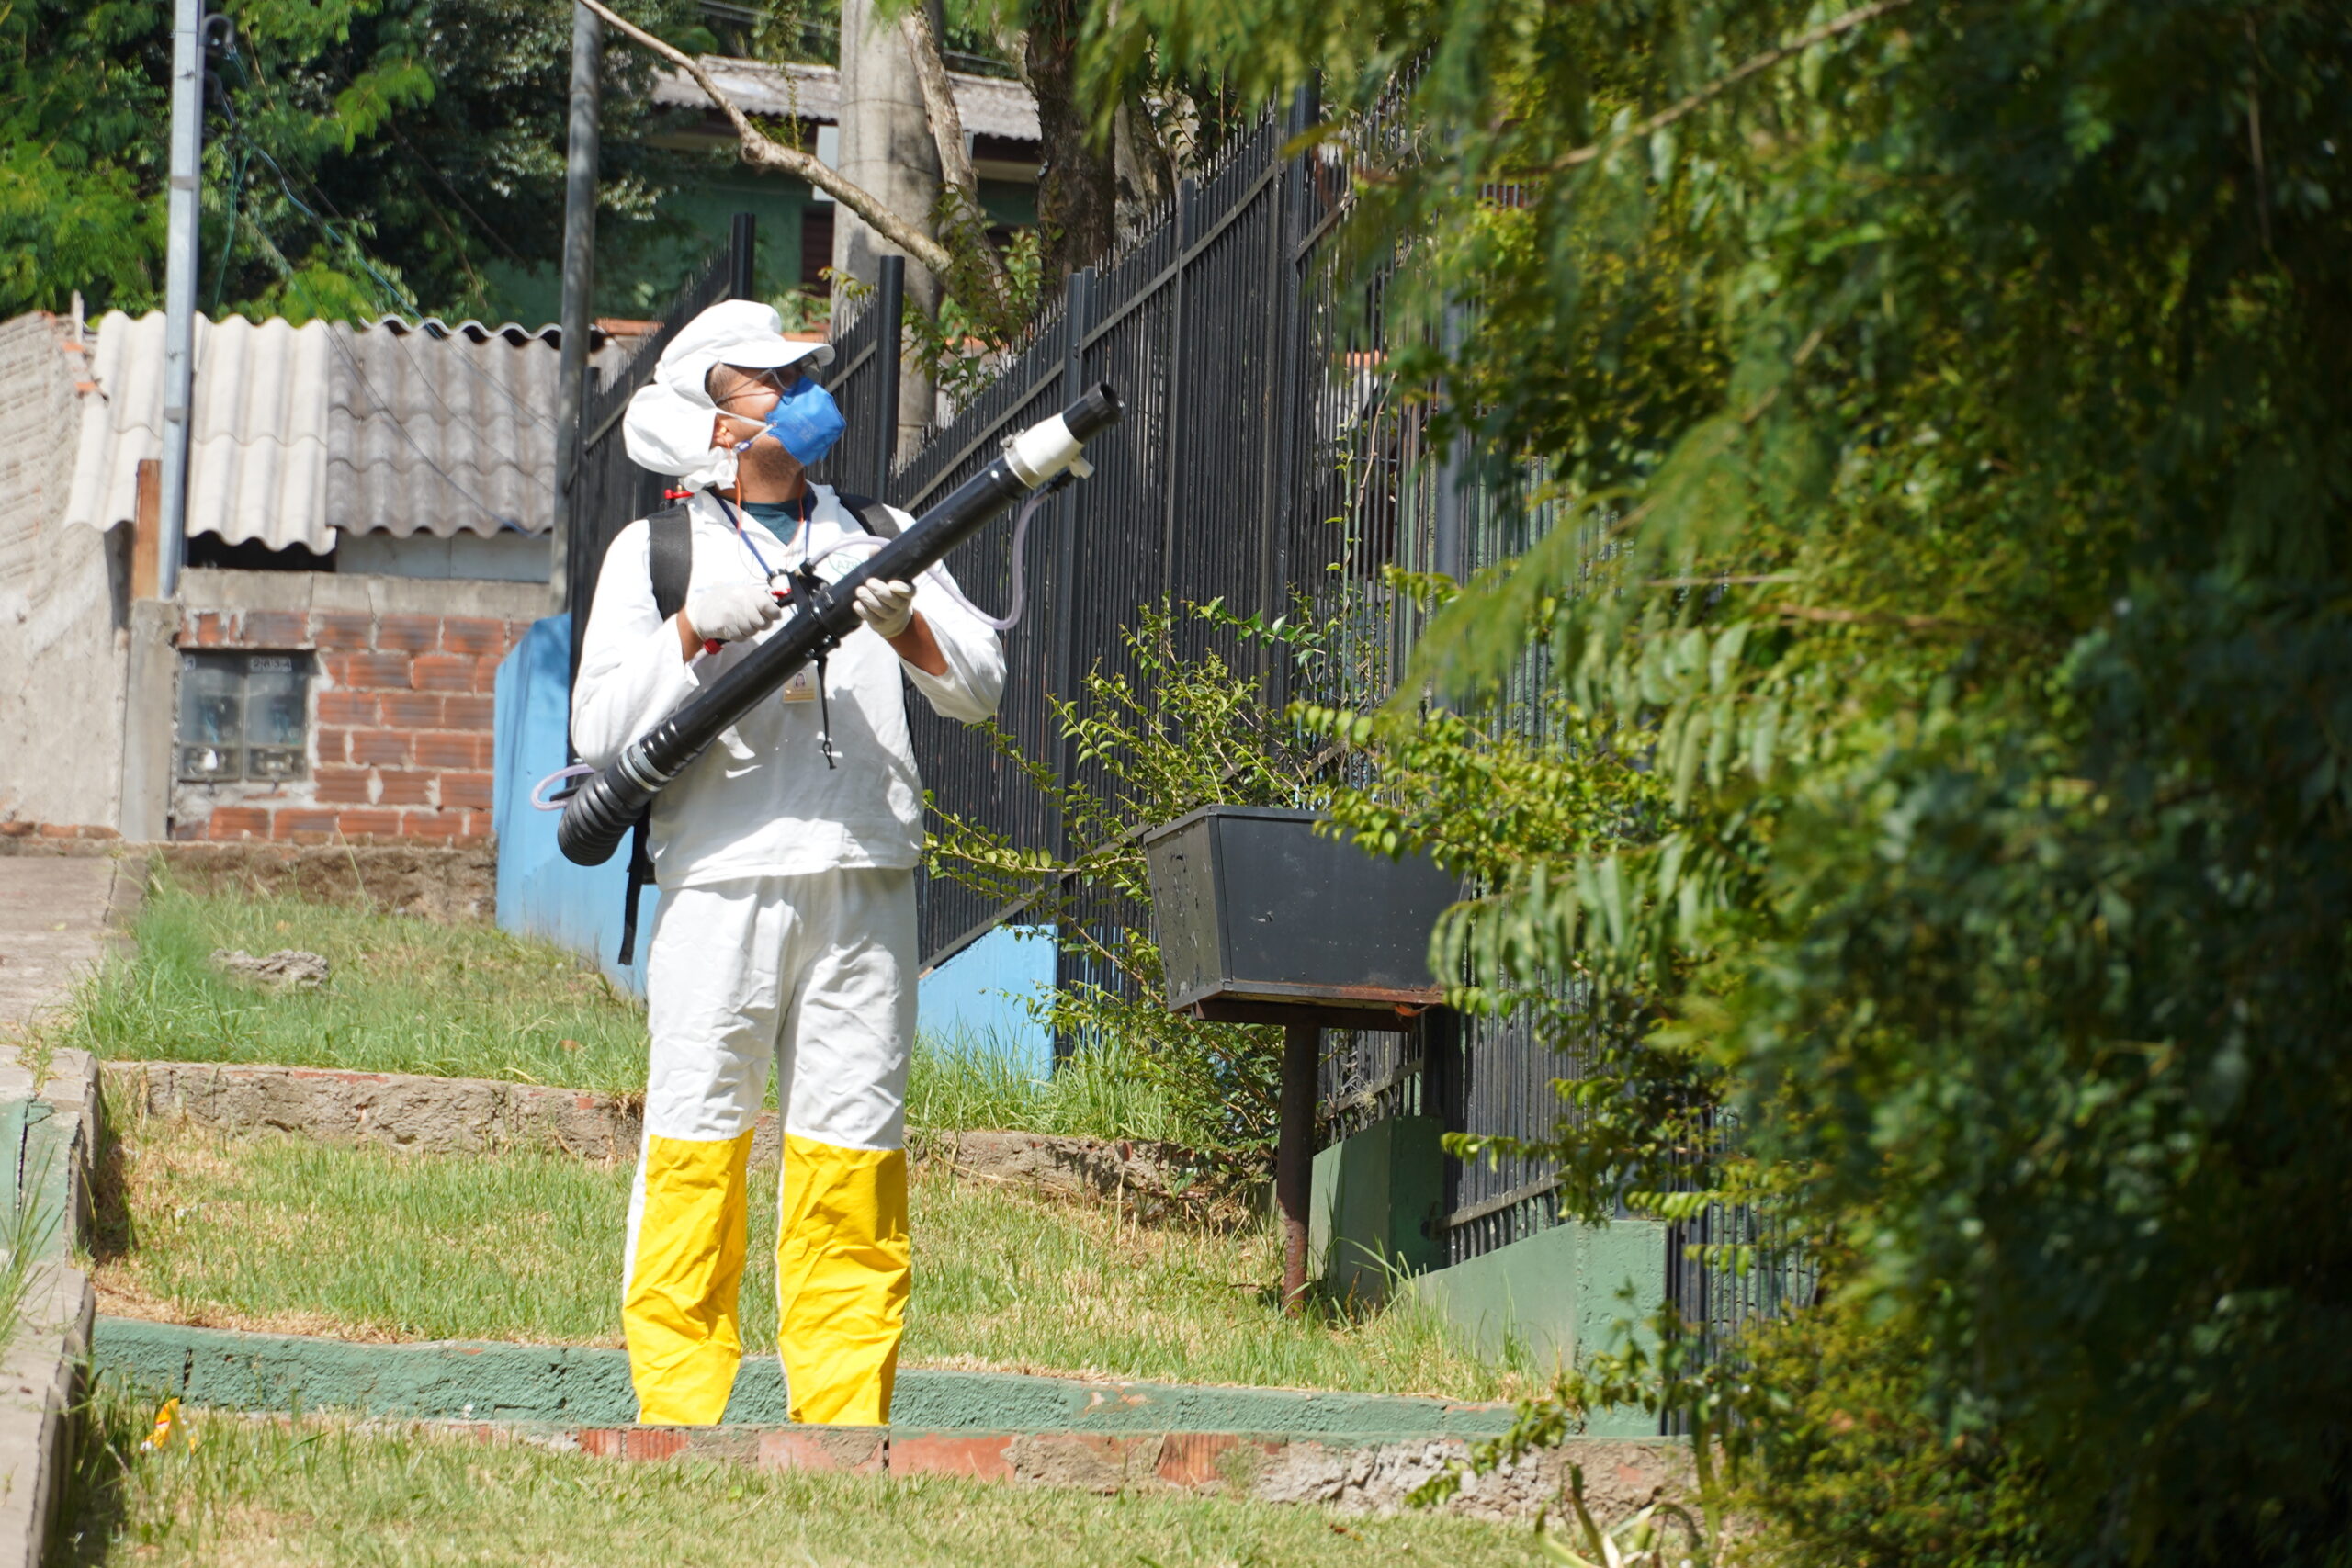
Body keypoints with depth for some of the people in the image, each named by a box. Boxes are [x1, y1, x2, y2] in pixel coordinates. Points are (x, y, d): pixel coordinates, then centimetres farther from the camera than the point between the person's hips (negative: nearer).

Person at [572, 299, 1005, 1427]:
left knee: (855, 1155, 1)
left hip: (865, 879, 2)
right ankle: (678, 1430, 0)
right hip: (722, 877, -2)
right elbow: (600, 729, 0)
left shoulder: (877, 532, 18)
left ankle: (845, 1445, 4)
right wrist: (698, 627, -12)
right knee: (694, 1148, -5)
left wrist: (905, 624, -8)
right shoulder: (655, 551, 9)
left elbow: (978, 686, 11)